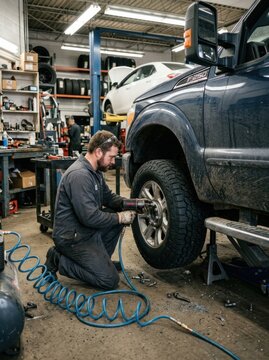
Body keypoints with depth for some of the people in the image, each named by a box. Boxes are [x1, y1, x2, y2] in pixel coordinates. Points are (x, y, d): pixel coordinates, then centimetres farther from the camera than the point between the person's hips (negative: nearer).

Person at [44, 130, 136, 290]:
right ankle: (59, 261, 0)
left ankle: (101, 259, 14)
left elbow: (108, 196, 16)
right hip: (72, 237, -10)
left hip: (88, 229, 10)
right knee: (110, 280, -10)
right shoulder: (79, 175, -26)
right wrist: (119, 218, -17)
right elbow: (90, 217, -30)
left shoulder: (95, 171, 6)